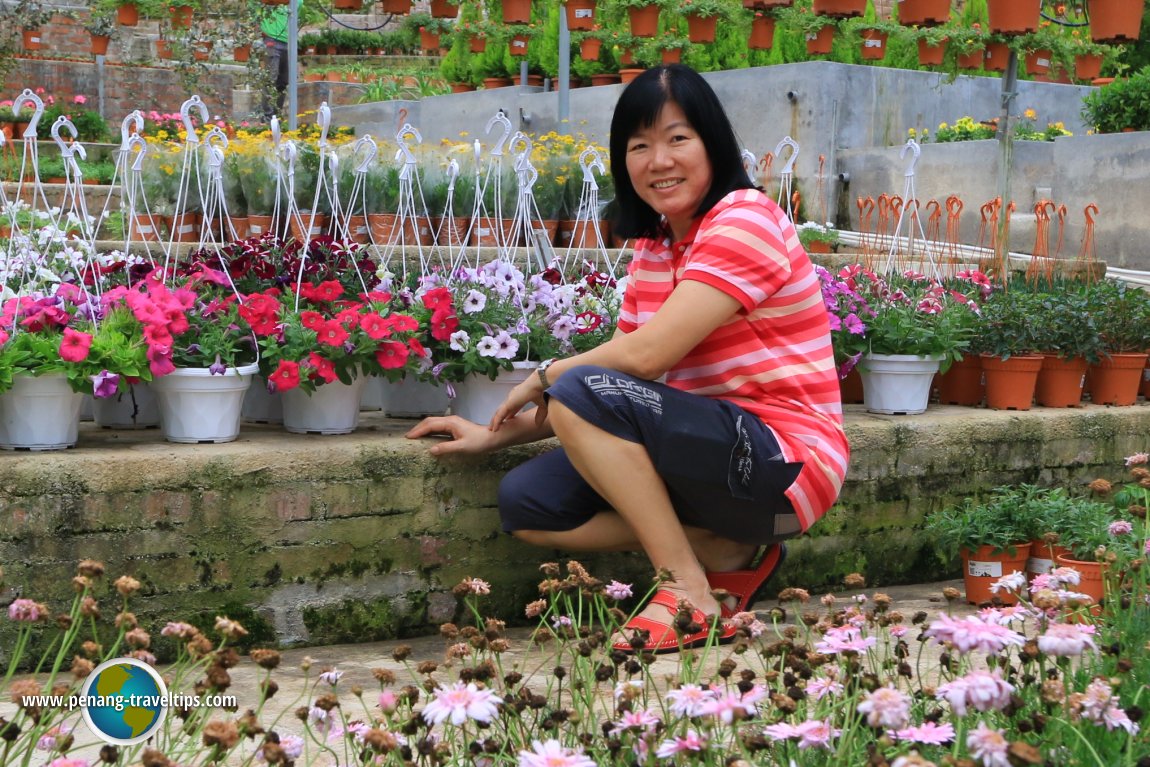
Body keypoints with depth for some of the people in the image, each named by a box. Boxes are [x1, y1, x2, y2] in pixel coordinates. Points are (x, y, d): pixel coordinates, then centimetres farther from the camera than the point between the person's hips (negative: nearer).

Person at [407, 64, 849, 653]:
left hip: (785, 464, -9)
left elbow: (644, 356, -22)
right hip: (716, 448, 9)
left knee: (579, 390, -25)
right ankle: (731, 554, -2)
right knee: (525, 501, -3)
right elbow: (628, 369, 12)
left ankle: (690, 592, -16)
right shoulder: (653, 251, 14)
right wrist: (496, 434, 6)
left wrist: (545, 377, -5)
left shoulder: (744, 219, -14)